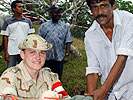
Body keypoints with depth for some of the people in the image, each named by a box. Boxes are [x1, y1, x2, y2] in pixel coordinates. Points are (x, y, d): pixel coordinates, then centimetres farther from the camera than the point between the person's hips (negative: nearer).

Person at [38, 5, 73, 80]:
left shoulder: (65, 27, 9)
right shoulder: (43, 26, 9)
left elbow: (68, 42, 3)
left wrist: (67, 55, -7)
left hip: (59, 58, 0)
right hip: (45, 57, 0)